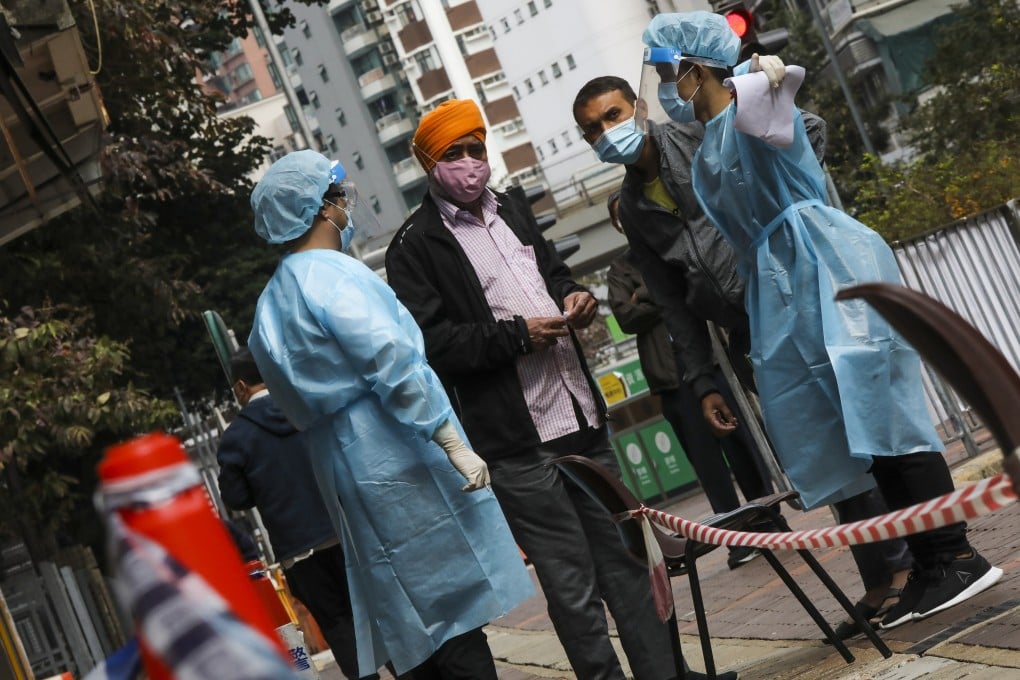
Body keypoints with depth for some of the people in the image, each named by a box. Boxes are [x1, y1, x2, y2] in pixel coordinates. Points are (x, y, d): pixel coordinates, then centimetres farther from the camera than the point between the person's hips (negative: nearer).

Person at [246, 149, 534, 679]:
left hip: (342, 472, 9)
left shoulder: (272, 303, 17)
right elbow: (393, 365, -19)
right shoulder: (332, 274, -10)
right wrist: (455, 446, -17)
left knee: (422, 628, 12)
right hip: (399, 464, -9)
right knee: (459, 615, -6)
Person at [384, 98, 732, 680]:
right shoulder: (414, 248, -5)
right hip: (517, 441, -7)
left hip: (582, 415, 7)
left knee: (625, 559, 13)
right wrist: (518, 334, -18)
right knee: (573, 584, 0)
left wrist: (573, 296, 7)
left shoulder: (512, 208, 17)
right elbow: (432, 341, -13)